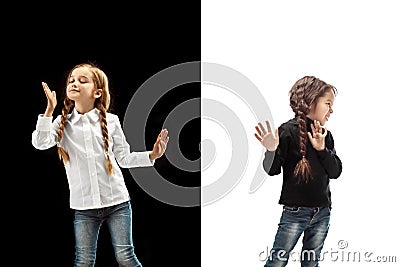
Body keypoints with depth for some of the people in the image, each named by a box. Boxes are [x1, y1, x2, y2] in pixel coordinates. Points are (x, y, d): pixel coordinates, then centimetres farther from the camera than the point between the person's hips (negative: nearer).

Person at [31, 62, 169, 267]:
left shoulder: (110, 121, 1)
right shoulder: (62, 123, 3)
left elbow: (124, 158, 7)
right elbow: (40, 143, -13)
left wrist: (151, 155, -6)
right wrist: (49, 111, -17)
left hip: (117, 201, -1)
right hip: (84, 206, 1)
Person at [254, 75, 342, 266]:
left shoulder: (326, 136, 6)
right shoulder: (288, 131, -12)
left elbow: (336, 172, 1)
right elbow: (272, 170, -8)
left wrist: (322, 149, -13)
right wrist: (271, 151, -29)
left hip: (322, 211, 5)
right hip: (295, 210, -5)